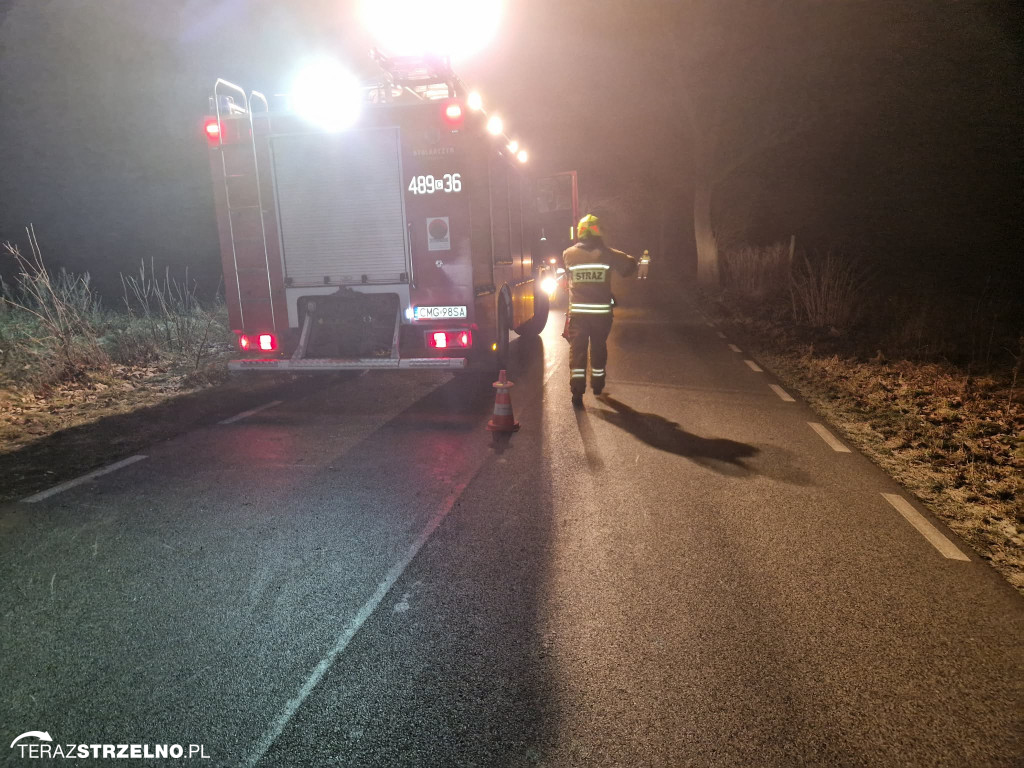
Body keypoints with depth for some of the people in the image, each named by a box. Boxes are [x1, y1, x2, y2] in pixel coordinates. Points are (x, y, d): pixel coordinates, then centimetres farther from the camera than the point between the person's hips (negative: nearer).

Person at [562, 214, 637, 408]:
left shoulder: (569, 254, -3)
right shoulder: (607, 254, -6)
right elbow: (629, 264, 4)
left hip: (578, 311, 0)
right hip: (601, 311, 1)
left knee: (577, 350, 1)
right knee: (598, 348, 17)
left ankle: (577, 390, -9)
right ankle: (597, 384, 33)